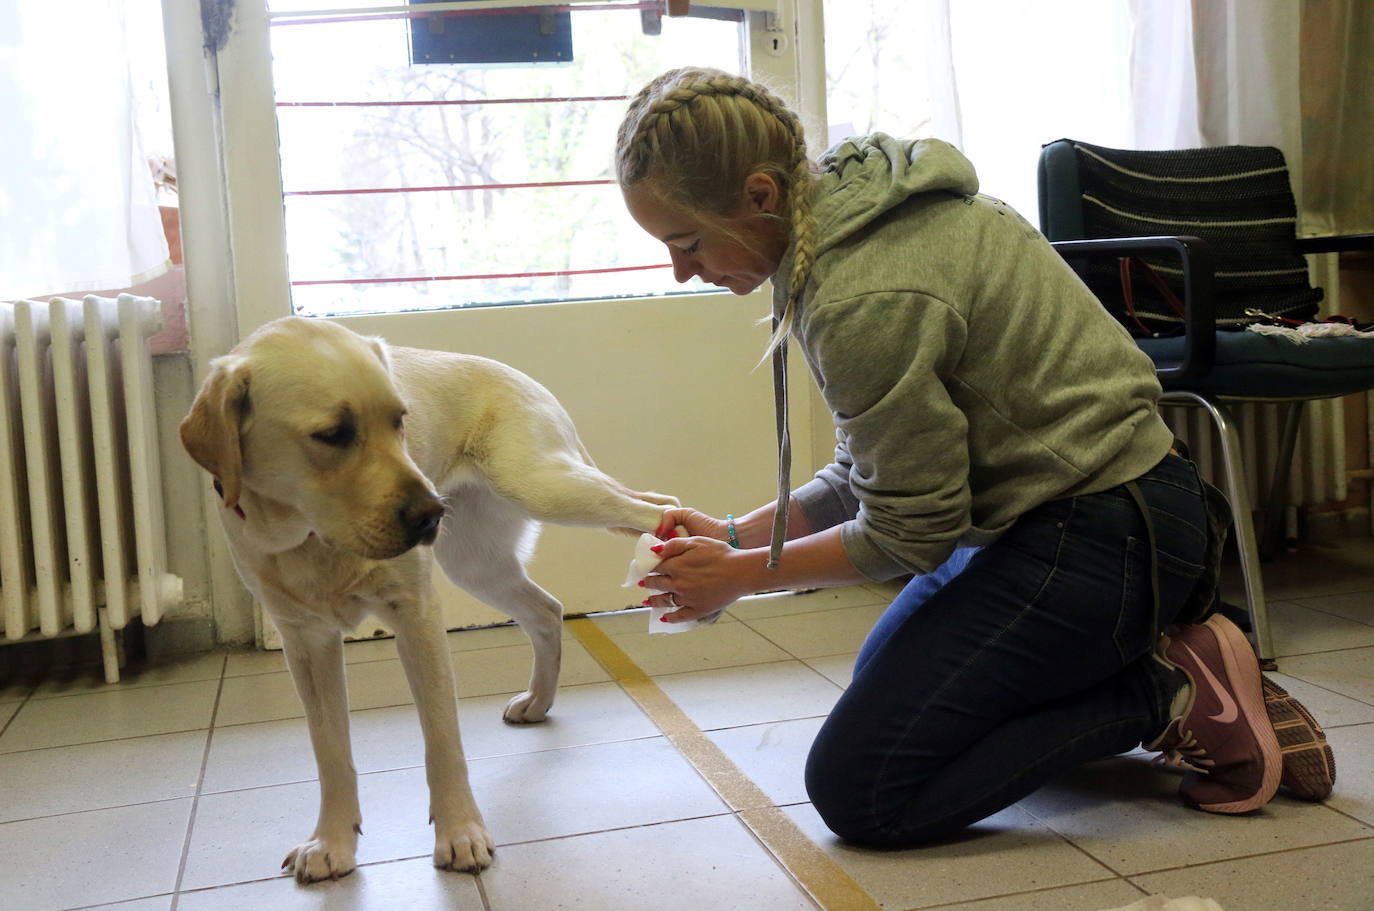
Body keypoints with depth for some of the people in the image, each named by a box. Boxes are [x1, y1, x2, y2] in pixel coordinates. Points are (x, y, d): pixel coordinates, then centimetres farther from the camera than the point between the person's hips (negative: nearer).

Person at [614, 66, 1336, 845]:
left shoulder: (864, 299, -28)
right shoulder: (851, 211, 4)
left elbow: (909, 533, -15)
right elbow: (868, 475, 11)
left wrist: (744, 574, -5)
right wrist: (736, 534, 6)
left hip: (1099, 535, -10)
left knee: (856, 791, -9)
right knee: (881, 686, 28)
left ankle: (1171, 695, -4)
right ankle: (1152, 654, 15)